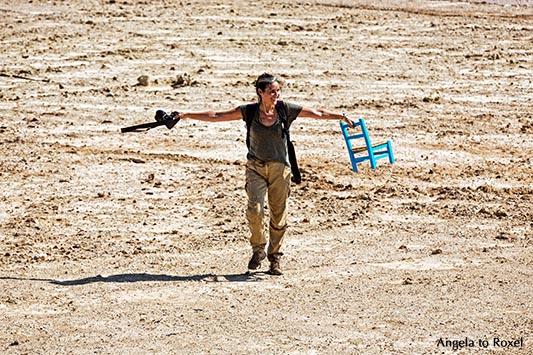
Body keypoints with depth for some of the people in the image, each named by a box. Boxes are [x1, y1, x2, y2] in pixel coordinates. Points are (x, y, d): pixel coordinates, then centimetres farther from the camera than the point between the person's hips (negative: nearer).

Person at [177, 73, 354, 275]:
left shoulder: (286, 110, -4)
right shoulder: (249, 111, -4)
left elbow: (318, 113, 0)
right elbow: (216, 116, 0)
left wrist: (342, 117, -11)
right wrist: (187, 115, -3)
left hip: (280, 169, 1)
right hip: (256, 167, -1)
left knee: (278, 215, 3)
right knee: (255, 210, -17)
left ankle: (274, 258, 19)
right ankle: (258, 249, 8)